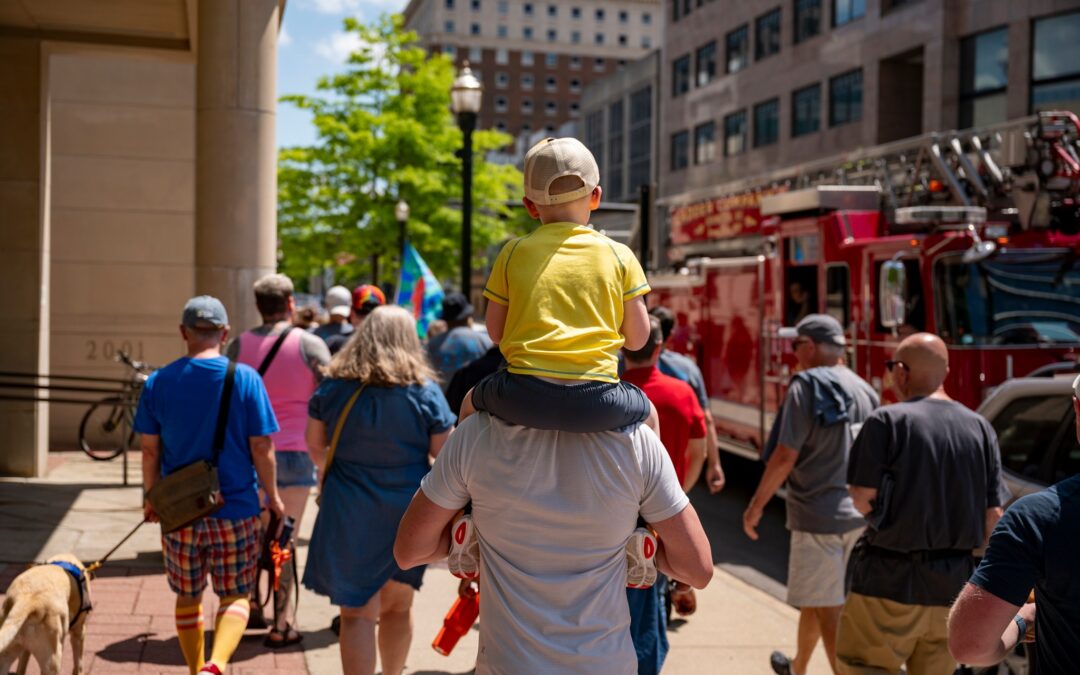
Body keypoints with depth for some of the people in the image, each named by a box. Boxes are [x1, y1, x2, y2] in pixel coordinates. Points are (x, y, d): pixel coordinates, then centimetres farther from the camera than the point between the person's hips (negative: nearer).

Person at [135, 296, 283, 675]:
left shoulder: (157, 382, -2)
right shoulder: (245, 379, -9)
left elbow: (150, 450, 2)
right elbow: (261, 448, -8)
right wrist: (273, 497, 6)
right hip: (235, 509, -2)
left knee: (188, 598, 19)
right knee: (235, 597, 7)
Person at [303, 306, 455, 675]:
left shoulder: (333, 386, -1)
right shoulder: (425, 391, -7)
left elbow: (315, 445, 10)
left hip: (349, 515, -1)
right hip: (407, 512, 1)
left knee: (357, 613, 2)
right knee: (398, 606, 20)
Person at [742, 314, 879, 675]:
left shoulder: (806, 385, -14)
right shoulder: (863, 389, 8)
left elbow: (785, 456, -18)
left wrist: (757, 504, -9)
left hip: (819, 514, -8)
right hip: (858, 514, 8)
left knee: (829, 612, -2)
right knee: (814, 600, 25)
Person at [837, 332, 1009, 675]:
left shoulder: (887, 421, -11)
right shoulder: (981, 428, 4)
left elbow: (863, 500, -15)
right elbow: (993, 517, 3)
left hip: (891, 582, -5)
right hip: (953, 586, 5)